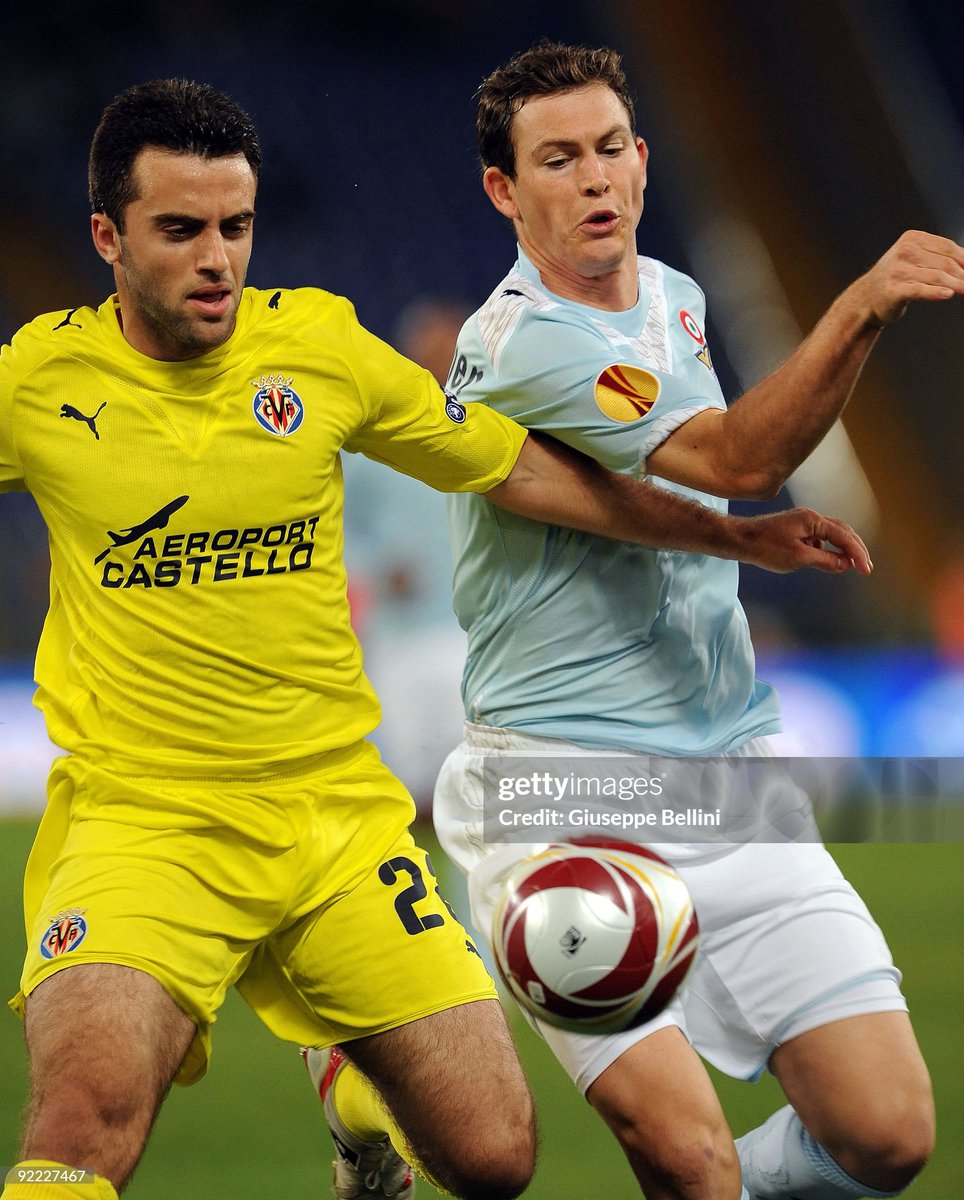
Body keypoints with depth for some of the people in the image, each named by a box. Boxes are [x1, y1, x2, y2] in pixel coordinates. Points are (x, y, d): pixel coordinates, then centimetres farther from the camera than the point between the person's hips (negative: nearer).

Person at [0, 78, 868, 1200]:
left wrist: (738, 535, 16)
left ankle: (356, 1097, 34)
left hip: (340, 813, 3)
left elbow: (523, 470, 14)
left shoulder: (320, 342, 2)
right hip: (141, 823, -3)